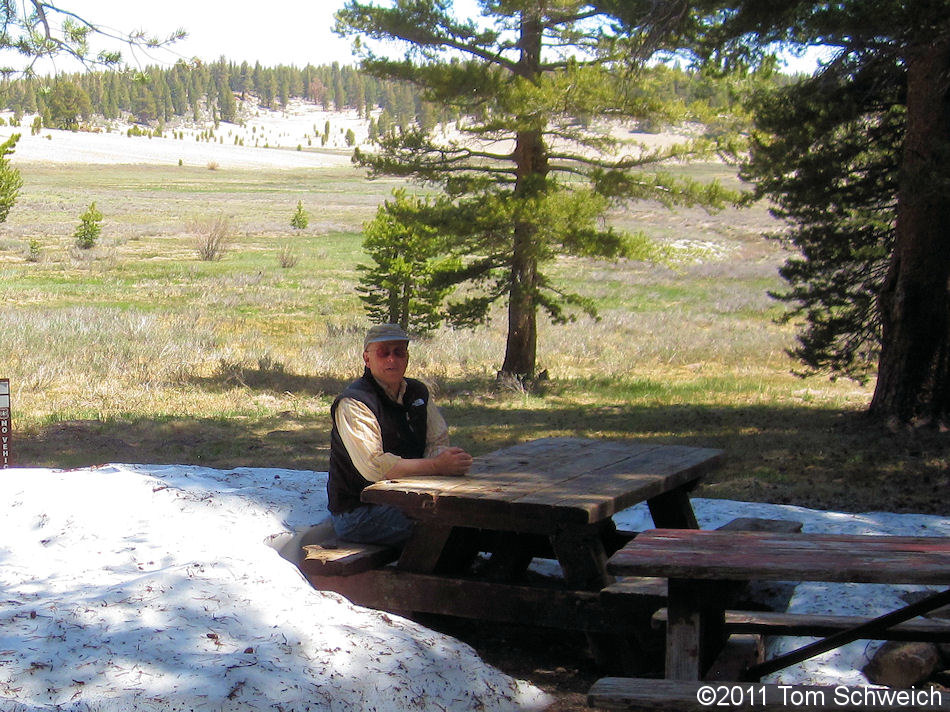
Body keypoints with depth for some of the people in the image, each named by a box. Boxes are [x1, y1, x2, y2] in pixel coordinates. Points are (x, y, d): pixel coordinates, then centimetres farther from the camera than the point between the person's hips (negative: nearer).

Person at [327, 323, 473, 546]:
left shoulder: (418, 392, 11)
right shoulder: (353, 404, -14)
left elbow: (439, 444, 10)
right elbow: (374, 467, -24)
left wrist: (450, 460, -15)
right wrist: (436, 466, -26)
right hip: (358, 512, -7)